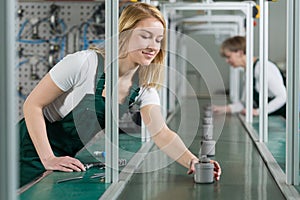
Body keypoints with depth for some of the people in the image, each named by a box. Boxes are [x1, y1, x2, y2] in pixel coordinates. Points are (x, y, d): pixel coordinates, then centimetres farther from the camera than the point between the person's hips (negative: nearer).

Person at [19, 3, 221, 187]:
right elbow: (33, 104, -20)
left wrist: (192, 161, -37)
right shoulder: (84, 64, -26)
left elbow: (162, 133, -18)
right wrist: (49, 159, -27)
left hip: (70, 158, 5)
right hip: (35, 151, -5)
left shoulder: (144, 87, -8)